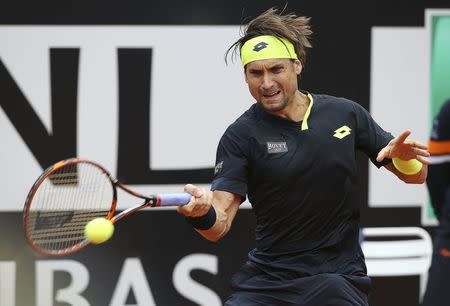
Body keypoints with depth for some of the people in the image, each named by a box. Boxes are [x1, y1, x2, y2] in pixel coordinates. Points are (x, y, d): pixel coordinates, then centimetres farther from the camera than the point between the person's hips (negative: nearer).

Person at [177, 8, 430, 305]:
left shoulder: (347, 114, 2)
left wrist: (405, 158, -15)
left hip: (338, 278, 0)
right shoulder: (241, 136, -5)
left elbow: (415, 176, 8)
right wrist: (203, 213, -36)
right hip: (266, 278, 0)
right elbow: (219, 225, -13)